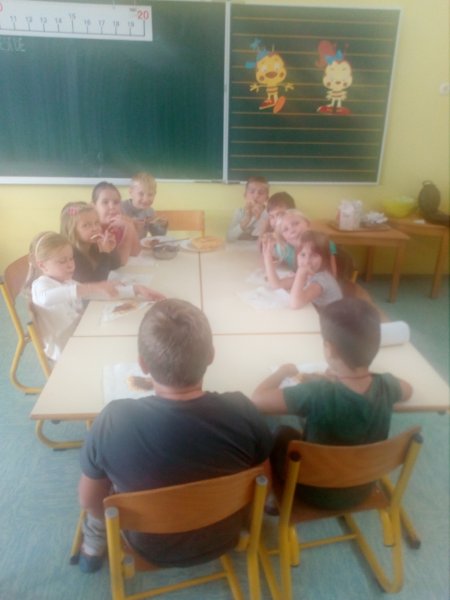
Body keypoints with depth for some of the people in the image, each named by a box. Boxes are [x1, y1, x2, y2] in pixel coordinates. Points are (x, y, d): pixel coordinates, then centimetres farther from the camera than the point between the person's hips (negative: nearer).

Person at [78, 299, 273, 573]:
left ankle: (94, 547, 43)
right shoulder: (242, 411, -30)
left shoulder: (114, 421, -31)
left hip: (150, 547, 0)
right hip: (222, 539, 1)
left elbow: (89, 500, -12)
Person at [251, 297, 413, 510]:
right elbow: (407, 390, 2)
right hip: (363, 488, 4)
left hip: (318, 493, -4)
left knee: (283, 434, 21)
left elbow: (258, 399, -29)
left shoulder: (316, 394, -37)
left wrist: (284, 370, -11)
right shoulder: (386, 386, -22)